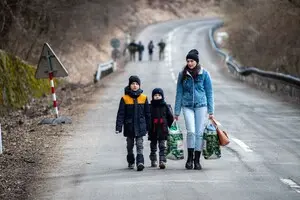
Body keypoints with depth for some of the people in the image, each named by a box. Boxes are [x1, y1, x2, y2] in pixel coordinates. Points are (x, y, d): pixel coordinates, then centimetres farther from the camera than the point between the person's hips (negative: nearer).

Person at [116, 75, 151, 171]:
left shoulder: (143, 98, 2)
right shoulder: (125, 98, -2)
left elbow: (147, 113, 8)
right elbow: (120, 114, -2)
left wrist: (148, 127, 10)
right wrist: (118, 127, -9)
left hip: (140, 127, -1)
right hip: (129, 126, 1)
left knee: (140, 145, -10)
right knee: (130, 146, 13)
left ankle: (140, 162, -17)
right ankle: (131, 162, 28)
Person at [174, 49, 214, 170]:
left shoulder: (204, 74, 1)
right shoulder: (182, 74, 5)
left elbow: (209, 93, 5)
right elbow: (179, 93, 9)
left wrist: (211, 111, 2)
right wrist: (177, 112, 7)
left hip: (201, 105, 0)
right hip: (187, 106, 0)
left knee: (199, 133, 0)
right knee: (191, 131, -13)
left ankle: (197, 160, 10)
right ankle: (189, 159, 1)